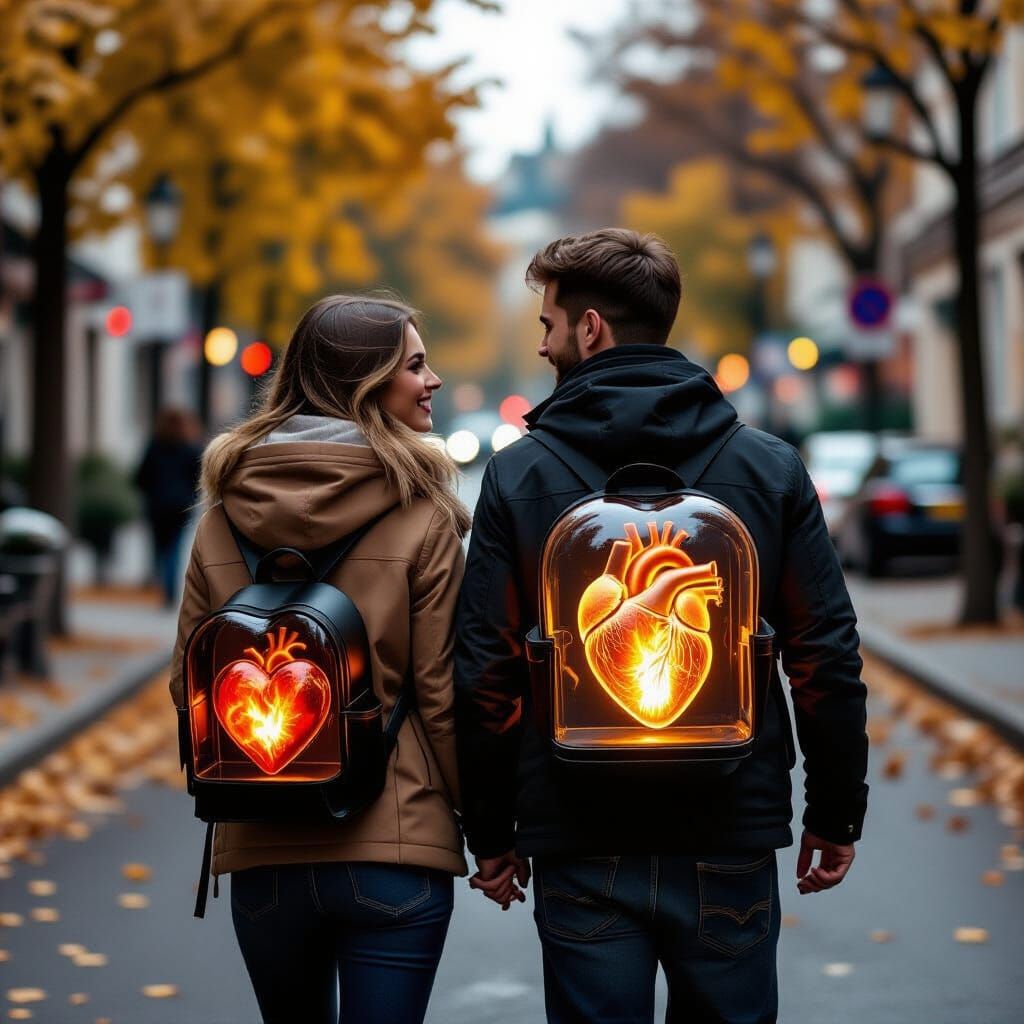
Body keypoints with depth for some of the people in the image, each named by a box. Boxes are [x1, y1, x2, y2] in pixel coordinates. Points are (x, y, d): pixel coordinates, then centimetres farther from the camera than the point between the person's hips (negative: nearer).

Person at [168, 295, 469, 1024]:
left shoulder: (226, 513, 3)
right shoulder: (421, 516, -9)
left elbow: (192, 684, 8)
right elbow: (441, 693, -8)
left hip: (261, 852, 5)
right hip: (393, 853, -4)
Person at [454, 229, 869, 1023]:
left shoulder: (518, 475, -2)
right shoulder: (769, 467, 1)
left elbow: (485, 671, -2)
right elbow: (827, 657, 0)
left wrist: (492, 833, 7)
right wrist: (837, 813, 10)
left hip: (582, 848, -1)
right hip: (731, 840, 1)